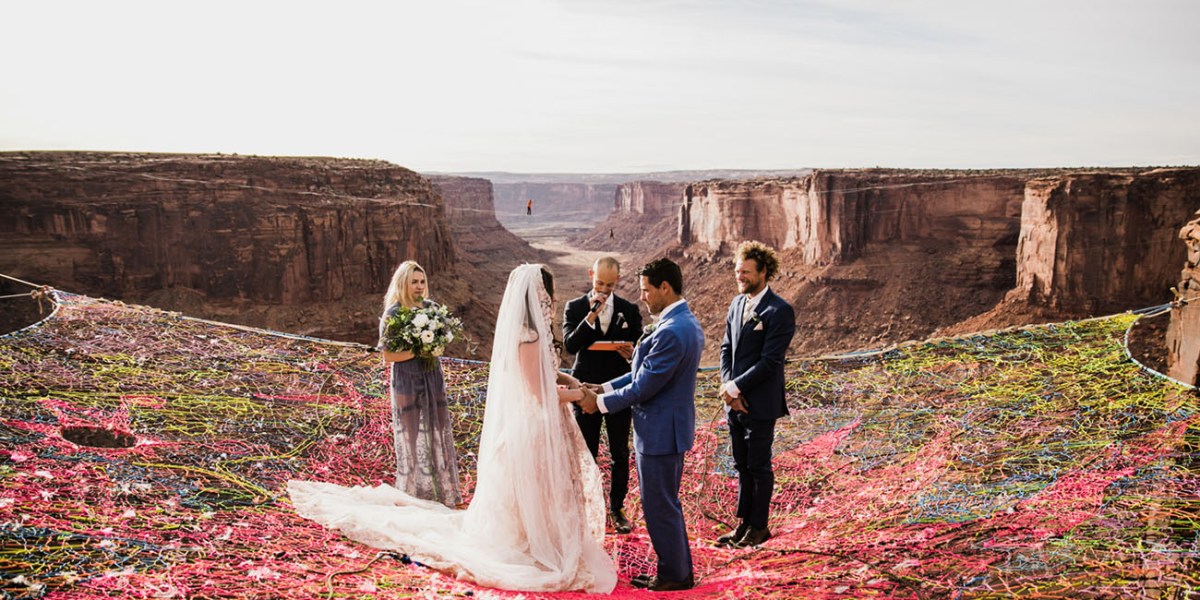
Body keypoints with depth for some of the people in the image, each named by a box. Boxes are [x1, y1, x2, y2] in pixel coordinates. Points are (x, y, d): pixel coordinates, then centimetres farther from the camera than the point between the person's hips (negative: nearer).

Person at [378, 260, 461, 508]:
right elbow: (388, 356, -13)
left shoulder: (431, 307, 2)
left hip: (433, 378, 5)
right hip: (407, 382, -5)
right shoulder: (392, 314, -12)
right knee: (413, 436, 5)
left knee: (437, 433, 11)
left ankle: (442, 492, 22)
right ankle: (416, 493, 19)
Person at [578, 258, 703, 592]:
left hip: (660, 432, -10)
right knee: (667, 504, 21)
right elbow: (646, 372, 12)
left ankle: (674, 576, 20)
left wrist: (600, 402, -9)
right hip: (673, 427, 10)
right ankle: (680, 570, 33)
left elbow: (643, 387, -22)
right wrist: (603, 388, 8)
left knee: (659, 508, 5)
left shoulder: (671, 332, -26)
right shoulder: (688, 323, 7)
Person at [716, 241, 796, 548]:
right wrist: (728, 388, -4)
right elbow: (726, 348, 10)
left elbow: (770, 361, -19)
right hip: (735, 401, 7)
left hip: (760, 404, -7)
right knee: (742, 466, 15)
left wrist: (736, 387, -16)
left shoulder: (780, 311, -15)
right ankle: (743, 523, 26)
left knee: (758, 467, 6)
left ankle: (759, 526, 20)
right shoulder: (737, 303, 9)